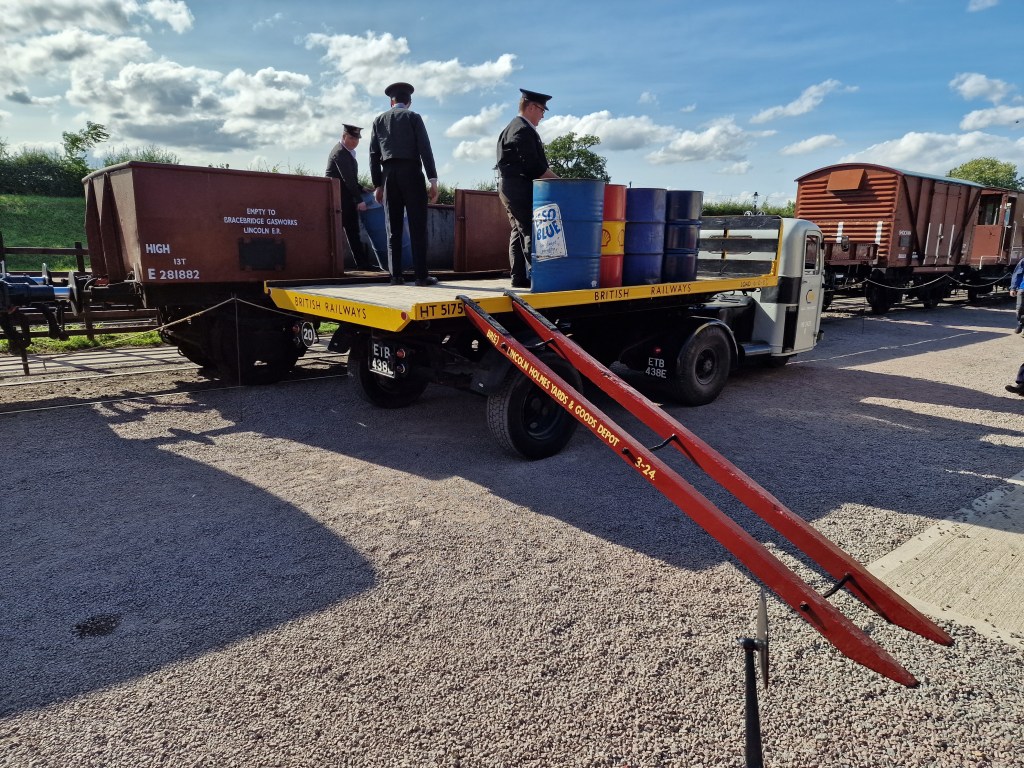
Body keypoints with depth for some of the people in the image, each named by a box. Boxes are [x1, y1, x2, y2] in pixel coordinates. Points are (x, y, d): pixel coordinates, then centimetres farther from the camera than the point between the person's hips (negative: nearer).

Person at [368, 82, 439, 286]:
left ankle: (395, 275, 0)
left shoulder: (379, 120, 15)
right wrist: (433, 179, -6)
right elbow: (424, 148, -5)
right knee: (417, 225, -5)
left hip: (389, 175, 4)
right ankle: (421, 275, -9)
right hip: (411, 173, -3)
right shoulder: (413, 117, 5)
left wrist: (377, 184, 14)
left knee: (393, 227, 4)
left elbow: (374, 154, 12)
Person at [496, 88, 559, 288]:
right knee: (531, 232, -10)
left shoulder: (512, 127, 20)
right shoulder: (523, 130, -13)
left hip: (510, 188, 11)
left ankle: (519, 276, 10)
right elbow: (534, 166, -19)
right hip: (520, 189, -11)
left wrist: (552, 177, 16)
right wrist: (557, 180, -11)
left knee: (519, 231, 9)